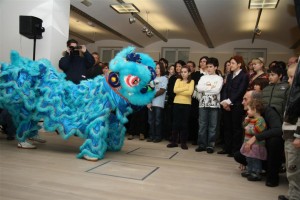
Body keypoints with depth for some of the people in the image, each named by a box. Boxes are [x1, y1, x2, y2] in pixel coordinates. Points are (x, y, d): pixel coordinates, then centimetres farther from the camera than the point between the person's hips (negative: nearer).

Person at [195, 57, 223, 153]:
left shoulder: (219, 78, 4)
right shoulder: (203, 77, 12)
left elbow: (217, 90, -11)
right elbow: (199, 88, -3)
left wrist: (205, 88, -5)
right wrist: (211, 87, -6)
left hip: (214, 104, -2)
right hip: (203, 104, 2)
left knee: (212, 126, 3)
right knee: (202, 125, 4)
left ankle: (210, 145, 10)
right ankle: (202, 144, 12)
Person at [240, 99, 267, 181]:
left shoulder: (260, 120, -18)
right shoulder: (251, 119, 12)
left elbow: (256, 130, -29)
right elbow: (244, 126, 22)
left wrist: (248, 129, -17)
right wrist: (246, 120, 6)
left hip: (256, 144, -10)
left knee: (255, 159, -3)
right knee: (249, 159, 19)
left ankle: (256, 174, 4)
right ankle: (249, 171, 31)